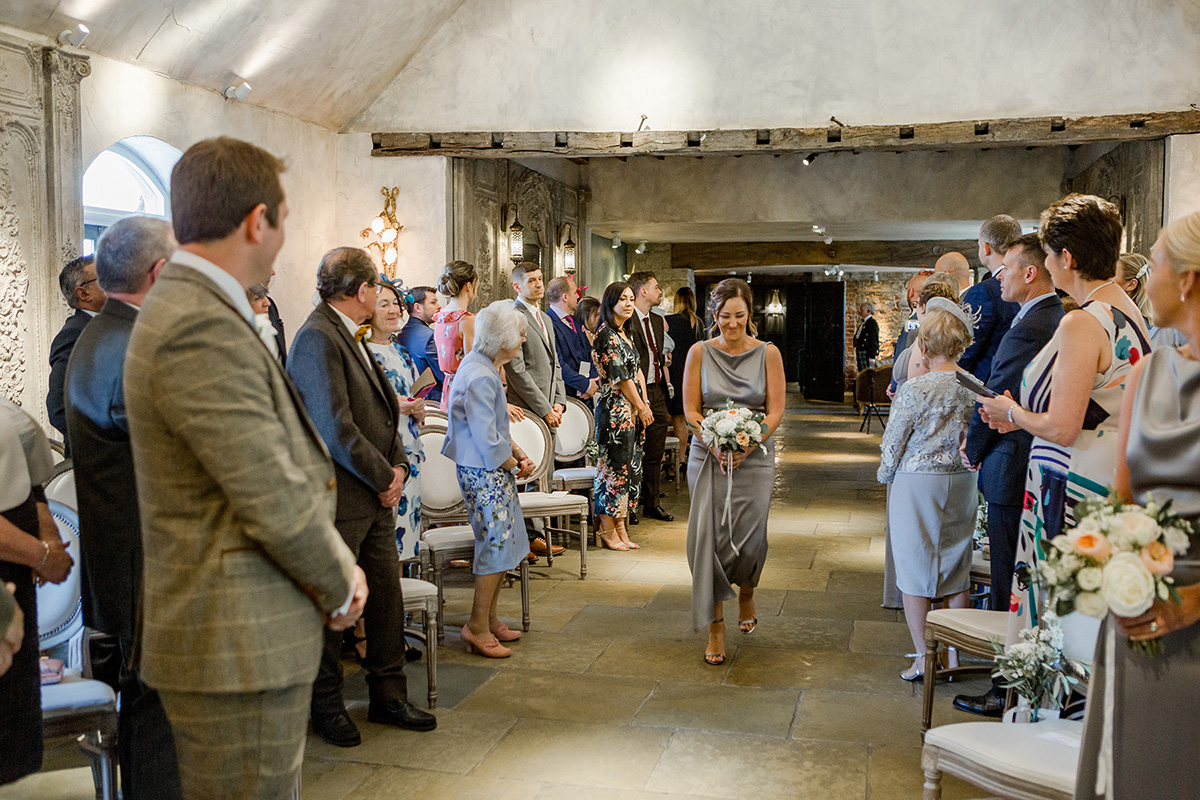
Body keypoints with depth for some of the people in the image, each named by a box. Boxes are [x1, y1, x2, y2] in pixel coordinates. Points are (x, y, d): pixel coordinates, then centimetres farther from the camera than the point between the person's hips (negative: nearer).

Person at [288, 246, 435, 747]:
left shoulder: (351, 337, 14)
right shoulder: (317, 338, -17)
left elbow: (382, 411, 18)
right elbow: (336, 429, -22)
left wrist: (397, 466, 3)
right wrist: (384, 478, -12)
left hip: (377, 495, 9)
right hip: (339, 498, -9)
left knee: (387, 595, 14)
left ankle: (389, 696, 26)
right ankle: (326, 706, 21)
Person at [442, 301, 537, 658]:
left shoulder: (485, 366, 11)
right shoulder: (480, 377, -22)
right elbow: (487, 441, -22)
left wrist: (517, 452, 9)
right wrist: (516, 465, -6)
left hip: (493, 470, 10)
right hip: (483, 472, -10)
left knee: (504, 544, 15)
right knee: (497, 545, -3)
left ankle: (488, 619, 26)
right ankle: (478, 628, 8)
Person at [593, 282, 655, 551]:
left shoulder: (624, 333, 16)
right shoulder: (606, 334, -12)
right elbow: (621, 377, -13)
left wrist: (645, 404, 6)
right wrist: (642, 408, -7)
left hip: (632, 410, 9)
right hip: (615, 410, -9)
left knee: (628, 466, 9)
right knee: (614, 466, -5)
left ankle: (620, 529, 14)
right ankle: (608, 531, 3)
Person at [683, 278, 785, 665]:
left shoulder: (768, 353, 1)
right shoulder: (700, 353, 2)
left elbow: (775, 411, -2)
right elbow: (691, 409, 0)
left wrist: (747, 446, -16)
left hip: (754, 456, 0)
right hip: (708, 455, 0)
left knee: (750, 536, -1)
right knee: (709, 535, -6)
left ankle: (746, 593, 34)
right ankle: (715, 626, 4)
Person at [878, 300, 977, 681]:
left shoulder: (914, 389, -15)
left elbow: (893, 443, -8)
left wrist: (886, 474, 10)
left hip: (916, 483, -5)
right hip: (962, 482, 5)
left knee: (915, 567, 6)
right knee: (956, 568, 13)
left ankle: (922, 657, 9)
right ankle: (954, 654, 20)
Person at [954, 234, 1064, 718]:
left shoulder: (1029, 328, -20)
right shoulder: (1063, 319, 10)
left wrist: (973, 451, 1)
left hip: (1015, 473, -9)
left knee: (1010, 588, 1)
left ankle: (1009, 691, 11)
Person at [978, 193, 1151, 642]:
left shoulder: (1082, 324, -19)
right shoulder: (1127, 311, 11)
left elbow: (1061, 429, -21)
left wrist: (1011, 412, -3)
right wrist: (1022, 418, 18)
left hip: (1073, 489, -10)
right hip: (1117, 480, 10)